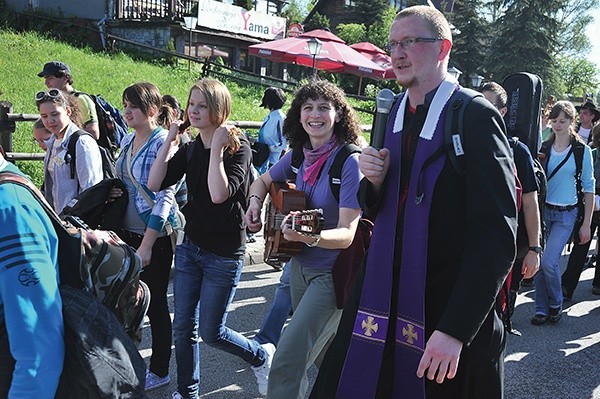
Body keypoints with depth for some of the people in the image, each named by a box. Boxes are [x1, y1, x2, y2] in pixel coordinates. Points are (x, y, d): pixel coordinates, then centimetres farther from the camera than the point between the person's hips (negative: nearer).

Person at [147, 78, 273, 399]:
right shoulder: (190, 149, 6)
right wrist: (169, 140, -5)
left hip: (224, 253, -6)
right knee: (183, 327, 10)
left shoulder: (238, 147, -12)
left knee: (211, 332, 2)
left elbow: (219, 194, -27)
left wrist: (217, 147, -23)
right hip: (190, 246, 6)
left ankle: (262, 355, 29)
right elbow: (154, 184, -4)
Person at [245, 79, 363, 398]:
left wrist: (310, 236, -44)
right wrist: (255, 202, -2)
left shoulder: (349, 161, -20)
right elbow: (263, 181, 19)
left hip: (332, 273, -7)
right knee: (325, 355, 23)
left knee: (287, 362, -11)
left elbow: (347, 232, -26)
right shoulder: (299, 155, 0)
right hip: (300, 265, 7)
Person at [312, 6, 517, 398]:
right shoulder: (395, 114, 8)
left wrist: (455, 329, -21)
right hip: (384, 298, 6)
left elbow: (496, 237, -18)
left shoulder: (475, 116, -13)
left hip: (448, 308, -5)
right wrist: (375, 181, -7)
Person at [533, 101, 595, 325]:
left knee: (548, 261, -12)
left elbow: (588, 187, 0)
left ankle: (556, 304, 14)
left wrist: (587, 223, -3)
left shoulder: (582, 150, -2)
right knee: (538, 261, 1)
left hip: (567, 215, -3)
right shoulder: (544, 147, 7)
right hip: (543, 211, 3)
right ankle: (541, 310, 15)